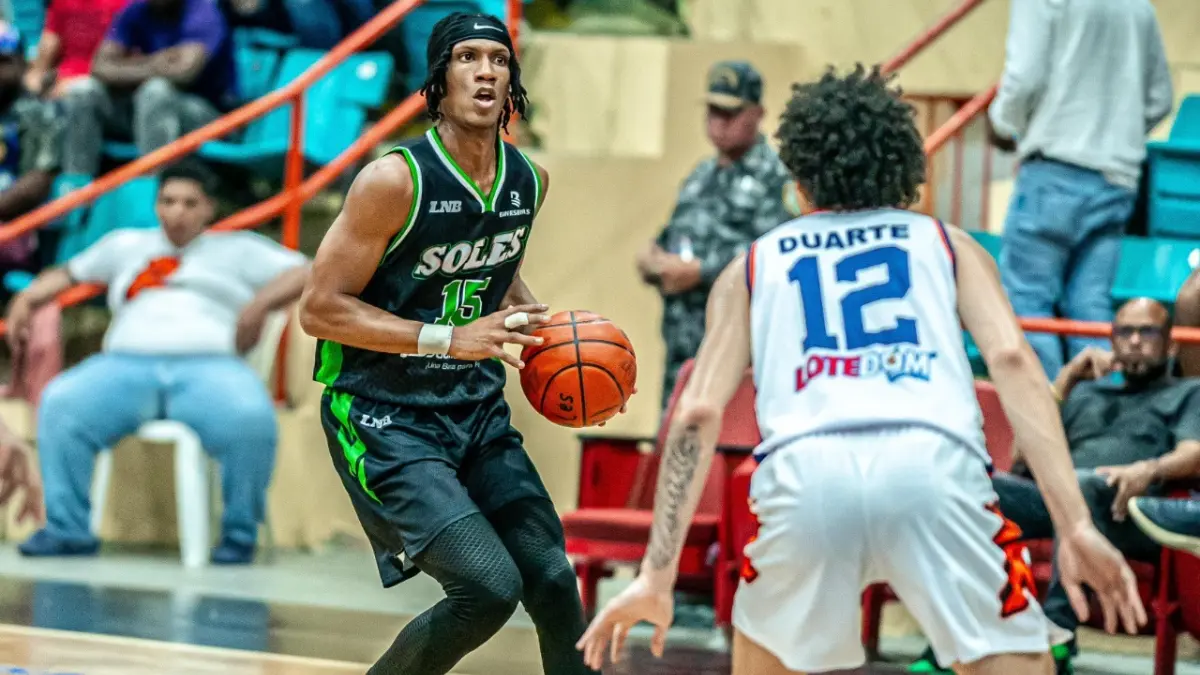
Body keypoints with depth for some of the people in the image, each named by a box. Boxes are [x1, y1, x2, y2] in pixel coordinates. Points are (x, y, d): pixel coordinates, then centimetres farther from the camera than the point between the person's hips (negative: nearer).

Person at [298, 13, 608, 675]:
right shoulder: (397, 179, -19)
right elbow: (320, 308, -18)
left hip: (475, 408, 7)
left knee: (553, 581, 4)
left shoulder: (528, 180, 2)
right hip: (383, 416, -7)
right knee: (490, 586, -20)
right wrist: (449, 338, -23)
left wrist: (540, 323, 5)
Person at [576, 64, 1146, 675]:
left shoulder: (753, 266, 30)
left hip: (805, 469, 1)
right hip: (932, 462, -1)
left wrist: (657, 574, 14)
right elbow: (1011, 359, 10)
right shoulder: (948, 245, 28)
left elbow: (698, 412, 17)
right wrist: (1076, 526, 2)